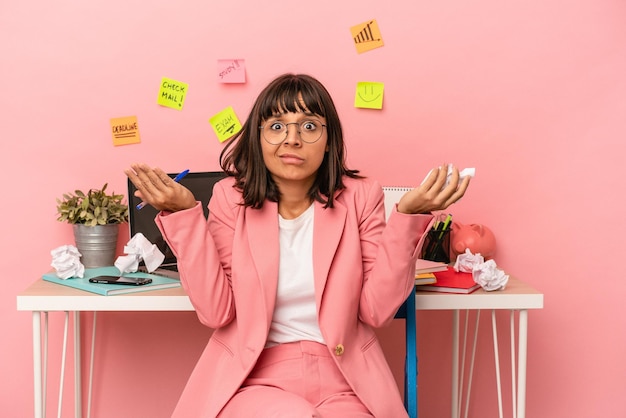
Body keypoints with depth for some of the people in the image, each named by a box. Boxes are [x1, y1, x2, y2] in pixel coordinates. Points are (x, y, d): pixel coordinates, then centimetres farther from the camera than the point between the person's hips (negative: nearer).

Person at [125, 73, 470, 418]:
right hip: (255, 380, 0)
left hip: (342, 384, 1)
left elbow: (377, 310, -6)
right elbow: (216, 311, -7)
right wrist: (185, 215, -13)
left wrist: (406, 216, -14)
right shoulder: (232, 197, -1)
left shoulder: (359, 196, -1)